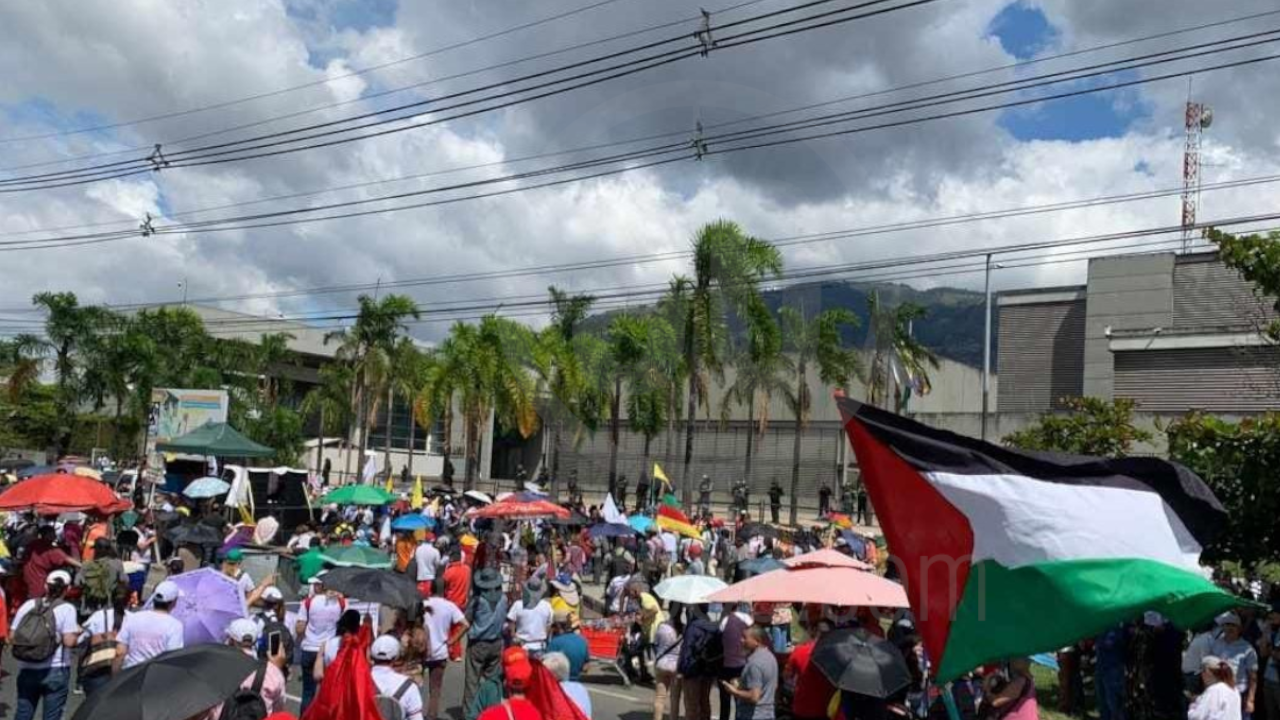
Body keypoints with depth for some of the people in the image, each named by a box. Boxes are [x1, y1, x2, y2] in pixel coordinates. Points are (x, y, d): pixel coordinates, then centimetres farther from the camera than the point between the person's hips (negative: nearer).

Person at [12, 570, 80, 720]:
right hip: (55, 670, -4)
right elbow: (69, 641, -16)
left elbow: (13, 637, 3)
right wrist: (78, 632, 4)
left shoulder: (28, 605, 2)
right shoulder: (67, 609, -10)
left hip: (27, 669, 4)